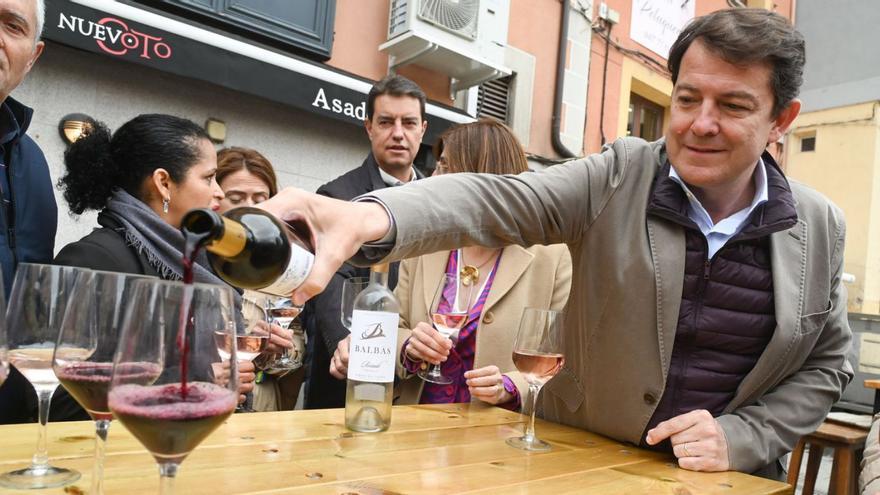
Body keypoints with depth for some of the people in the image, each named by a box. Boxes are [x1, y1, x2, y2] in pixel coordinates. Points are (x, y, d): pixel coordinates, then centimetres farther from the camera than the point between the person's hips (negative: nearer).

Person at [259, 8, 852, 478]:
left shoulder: (820, 227, -2)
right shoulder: (619, 177, -10)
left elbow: (826, 364, 6)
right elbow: (498, 200, -25)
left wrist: (741, 438, -10)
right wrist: (367, 219, -42)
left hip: (724, 475, 2)